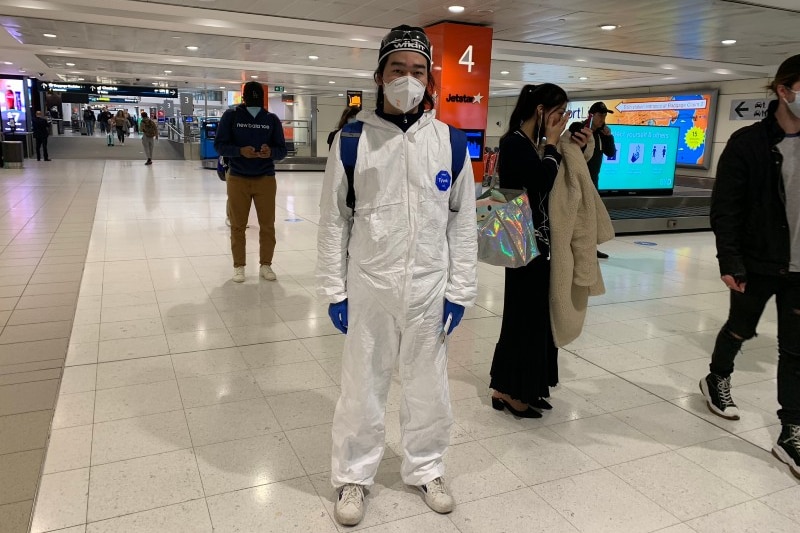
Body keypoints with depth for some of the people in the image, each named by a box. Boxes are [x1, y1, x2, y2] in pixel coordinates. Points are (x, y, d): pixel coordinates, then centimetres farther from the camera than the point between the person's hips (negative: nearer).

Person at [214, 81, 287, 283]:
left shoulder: (272, 119, 2)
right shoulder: (231, 116, -2)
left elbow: (282, 149, 2)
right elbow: (219, 145, -3)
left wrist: (271, 152, -21)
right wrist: (240, 151, -21)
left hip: (266, 179, 1)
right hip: (238, 179, -1)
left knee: (268, 225, 5)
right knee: (238, 225, 6)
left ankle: (266, 265, 18)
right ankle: (239, 266, 18)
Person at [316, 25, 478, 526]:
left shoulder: (450, 142, 0)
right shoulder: (352, 140, -4)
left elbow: (463, 222, 3)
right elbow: (334, 220, 0)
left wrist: (459, 291, 0)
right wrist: (334, 290, -2)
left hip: (430, 290, 2)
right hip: (368, 287, -1)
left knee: (429, 386, 15)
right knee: (362, 387, 12)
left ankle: (426, 470, 38)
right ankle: (354, 476, 34)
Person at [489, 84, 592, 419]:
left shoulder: (536, 144, 12)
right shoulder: (515, 143, -14)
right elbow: (543, 183, -25)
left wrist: (575, 149, 4)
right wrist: (552, 143, -13)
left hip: (540, 240, 9)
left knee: (538, 313, 14)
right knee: (524, 315, -1)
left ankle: (523, 387, 26)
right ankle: (507, 391, 14)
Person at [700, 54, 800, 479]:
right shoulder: (748, 143, -10)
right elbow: (724, 208, -11)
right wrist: (729, 262, -16)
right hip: (758, 263, -3)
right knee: (741, 329, 16)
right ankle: (717, 380, 44)